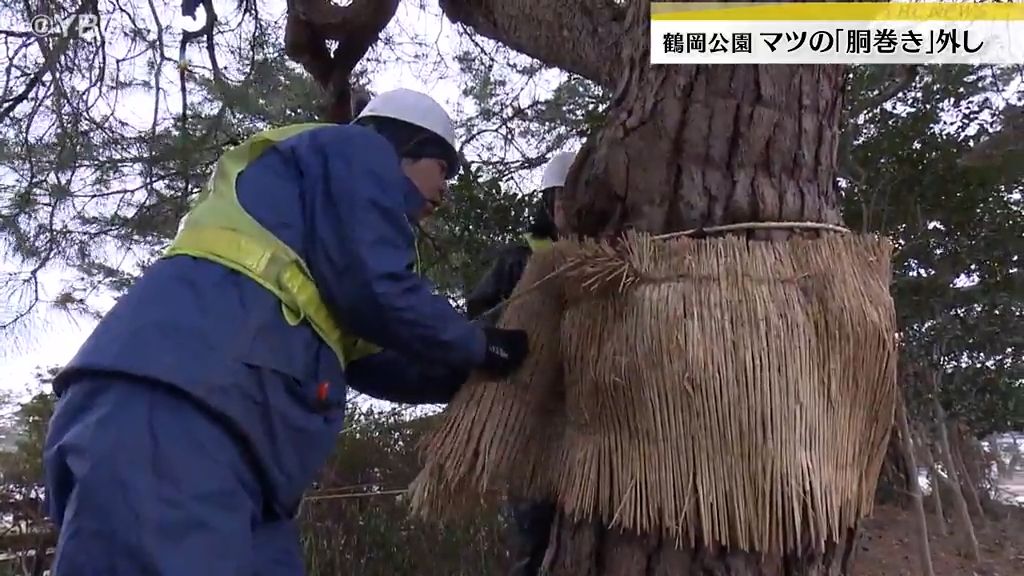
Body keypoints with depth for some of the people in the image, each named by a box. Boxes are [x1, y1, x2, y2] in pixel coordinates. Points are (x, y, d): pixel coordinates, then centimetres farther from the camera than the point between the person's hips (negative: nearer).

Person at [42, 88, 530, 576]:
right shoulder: (355, 152, 11)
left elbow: (367, 361, 37)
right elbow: (376, 293, -4)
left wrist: (470, 376, 44)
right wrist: (480, 347, 13)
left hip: (193, 418, 11)